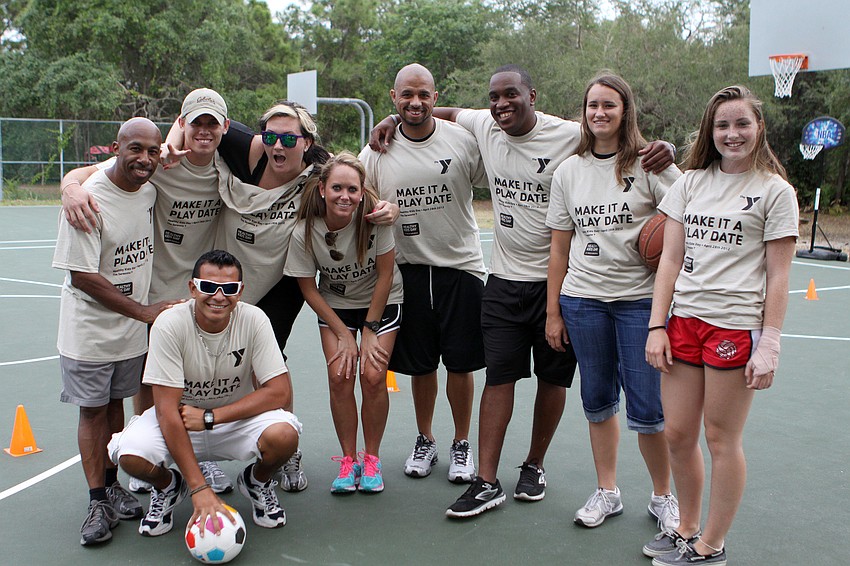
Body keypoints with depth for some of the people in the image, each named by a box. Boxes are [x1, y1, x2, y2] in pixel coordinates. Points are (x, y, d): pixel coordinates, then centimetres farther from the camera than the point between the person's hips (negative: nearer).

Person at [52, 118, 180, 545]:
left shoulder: (149, 190, 0)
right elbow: (82, 275, -21)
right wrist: (144, 311, -19)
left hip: (133, 329, 6)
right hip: (89, 330, -5)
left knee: (115, 404, 16)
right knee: (92, 411, 3)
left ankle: (112, 485, 29)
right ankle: (98, 502, 15)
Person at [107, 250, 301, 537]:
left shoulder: (254, 320, -17)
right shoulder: (169, 325, -22)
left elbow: (279, 391, -19)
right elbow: (167, 410, -25)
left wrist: (210, 416, -26)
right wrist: (200, 489, -31)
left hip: (238, 417, 1)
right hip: (179, 421, 0)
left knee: (284, 435, -30)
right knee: (130, 455, -30)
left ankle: (257, 481, 7)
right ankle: (167, 485, 8)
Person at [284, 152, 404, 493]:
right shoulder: (305, 232, -22)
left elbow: (385, 276, -15)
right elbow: (308, 289, -9)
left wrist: (370, 330, -12)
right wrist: (344, 335, -10)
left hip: (381, 302, -1)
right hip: (335, 305, 1)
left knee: (372, 376, -14)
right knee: (339, 376, -13)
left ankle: (372, 459, 7)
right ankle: (348, 460, 7)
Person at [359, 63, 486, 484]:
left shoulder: (462, 140, -4)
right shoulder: (377, 151, 0)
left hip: (460, 264, -1)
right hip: (408, 267, 1)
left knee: (460, 363, 4)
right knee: (420, 364, 12)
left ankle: (461, 443, 24)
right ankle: (424, 440, 32)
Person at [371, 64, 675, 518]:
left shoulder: (571, 137, -12)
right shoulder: (483, 126, 1)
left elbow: (628, 152, -4)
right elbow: (447, 112, 21)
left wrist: (660, 152, -25)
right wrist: (394, 119, 10)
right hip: (505, 279, 3)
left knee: (553, 378, 9)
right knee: (499, 376, 1)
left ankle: (534, 465, 30)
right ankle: (487, 483, 6)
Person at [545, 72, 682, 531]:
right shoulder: (569, 171, 9)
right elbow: (560, 247, 10)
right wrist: (553, 311, 9)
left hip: (640, 299, -3)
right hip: (582, 299, 3)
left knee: (646, 409, -1)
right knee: (597, 401, 11)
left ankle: (663, 497, 21)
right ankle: (606, 492, 28)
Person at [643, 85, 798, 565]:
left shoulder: (776, 191, -1)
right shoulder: (690, 183, 10)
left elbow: (778, 276, -3)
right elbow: (671, 259, 8)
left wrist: (769, 345, -9)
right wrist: (657, 326, 1)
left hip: (737, 325, -4)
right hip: (684, 320, 4)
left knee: (722, 439, 4)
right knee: (678, 434, 8)